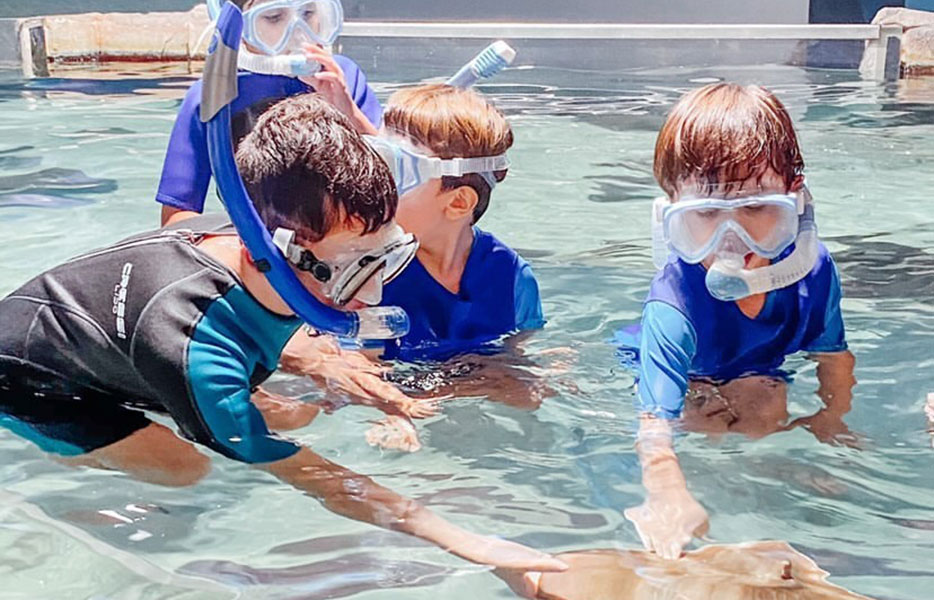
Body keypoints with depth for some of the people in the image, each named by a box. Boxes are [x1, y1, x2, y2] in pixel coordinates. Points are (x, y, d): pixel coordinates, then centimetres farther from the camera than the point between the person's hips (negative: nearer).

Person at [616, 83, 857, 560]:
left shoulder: (814, 271, -25)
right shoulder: (675, 304, -42)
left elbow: (832, 354, -4)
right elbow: (655, 421, -49)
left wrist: (832, 417, -16)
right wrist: (672, 499, -65)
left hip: (753, 377, 5)